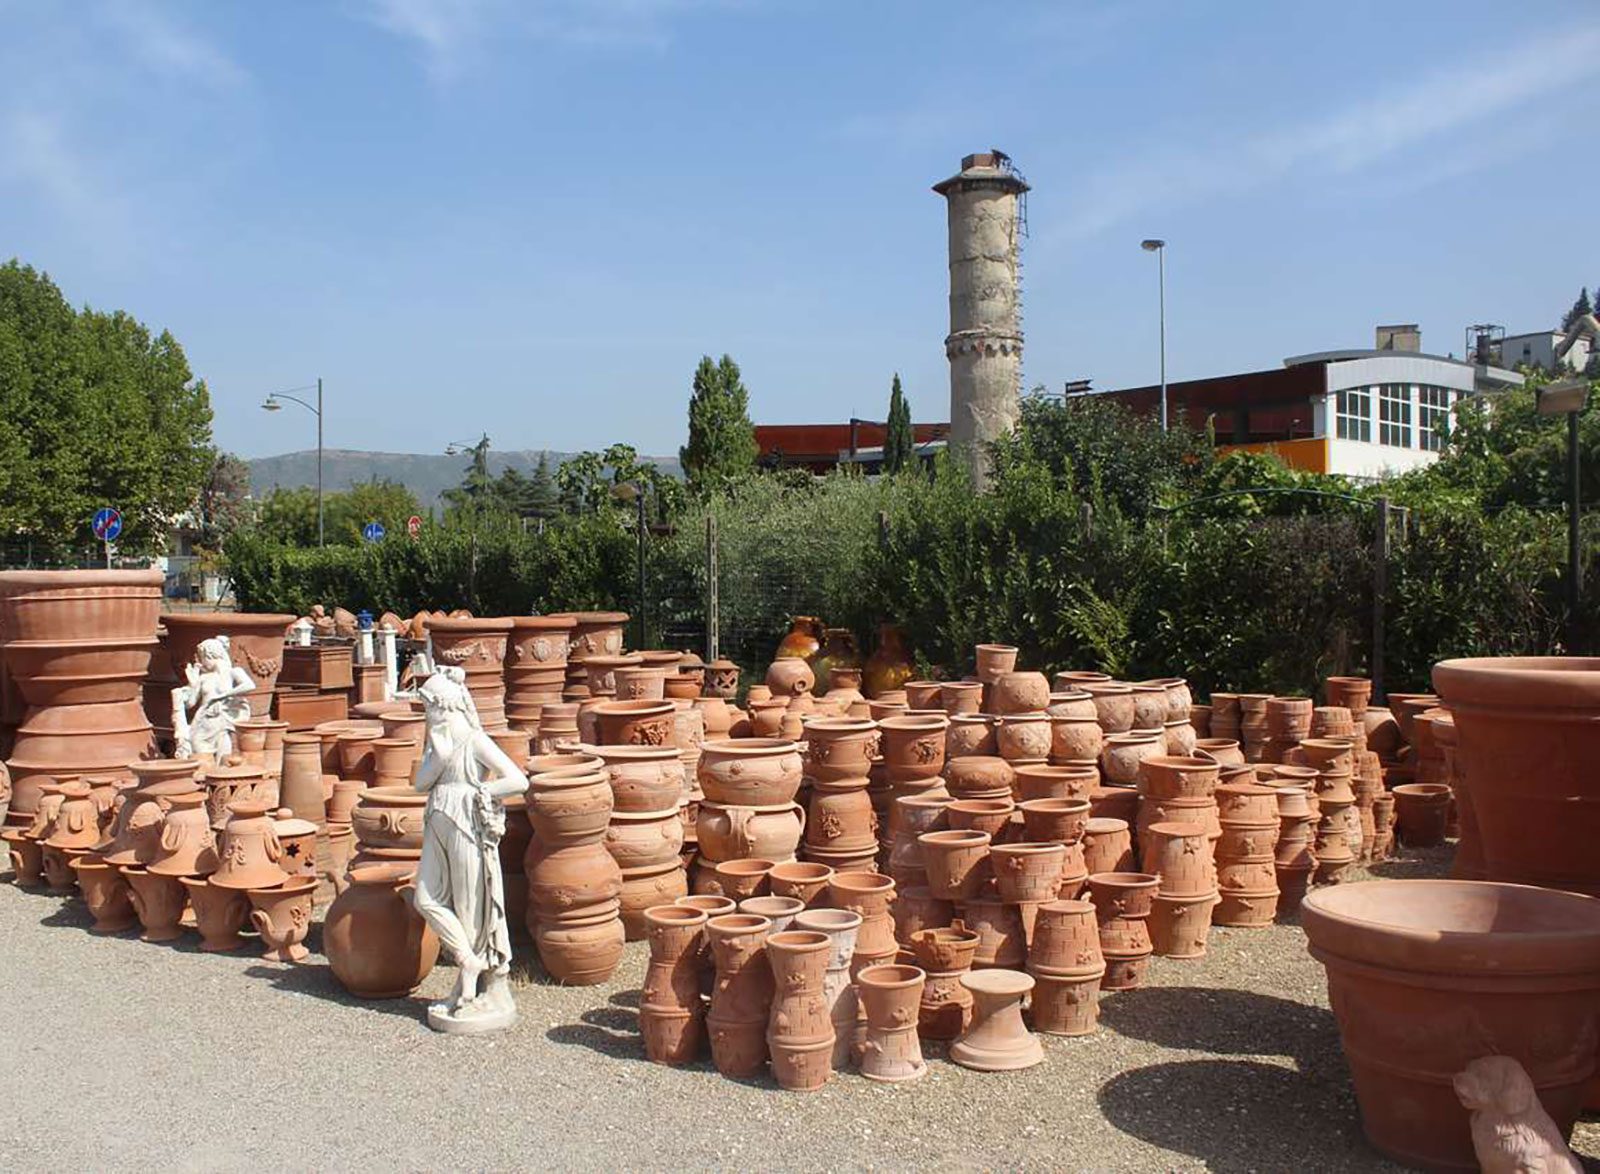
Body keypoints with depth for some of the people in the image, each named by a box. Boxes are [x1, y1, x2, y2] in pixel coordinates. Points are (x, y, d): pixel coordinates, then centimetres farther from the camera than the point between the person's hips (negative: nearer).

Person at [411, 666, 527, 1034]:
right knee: (426, 899, 1)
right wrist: (439, 756, -10)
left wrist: (477, 792, -13)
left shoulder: (475, 741, -14)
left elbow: (519, 781, -19)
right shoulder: (439, 738, 9)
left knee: (471, 908, 1)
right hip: (439, 826, 8)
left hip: (468, 828, -8)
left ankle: (496, 992, 12)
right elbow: (422, 782, 4)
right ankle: (469, 961, 11)